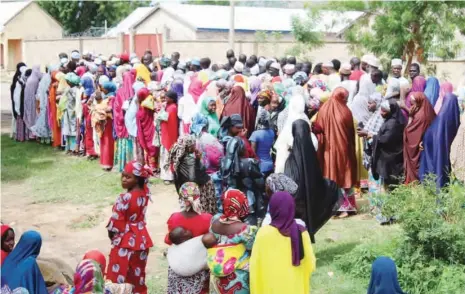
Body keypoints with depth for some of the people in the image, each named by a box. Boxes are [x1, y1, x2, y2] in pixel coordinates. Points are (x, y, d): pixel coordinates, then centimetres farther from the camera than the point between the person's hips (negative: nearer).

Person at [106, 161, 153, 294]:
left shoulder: (125, 198, -24)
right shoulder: (145, 192, -6)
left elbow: (116, 220, -17)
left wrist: (111, 233, 1)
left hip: (125, 242, -7)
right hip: (141, 239, 7)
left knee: (119, 278, 4)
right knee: (138, 276, 19)